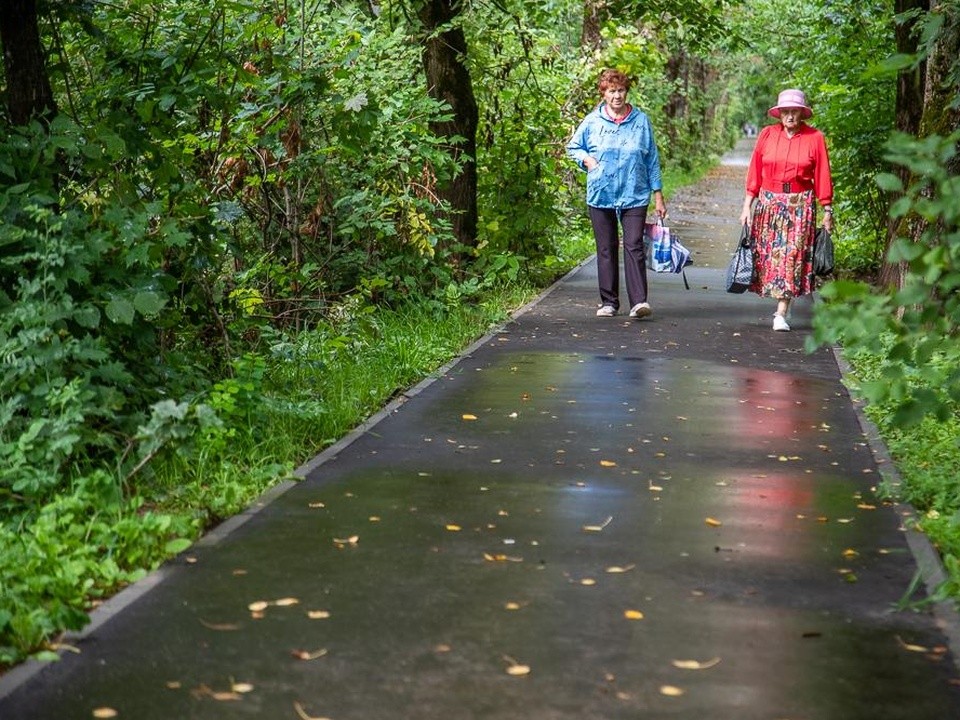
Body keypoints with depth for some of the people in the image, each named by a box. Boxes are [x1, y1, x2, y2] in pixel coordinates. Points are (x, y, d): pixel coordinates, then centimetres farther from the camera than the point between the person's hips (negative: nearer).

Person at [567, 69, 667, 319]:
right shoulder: (592, 121, 4)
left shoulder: (641, 121, 4)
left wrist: (658, 194, 7)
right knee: (606, 249, 7)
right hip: (600, 195, 1)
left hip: (634, 196, -1)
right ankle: (609, 302, 15)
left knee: (634, 246, -10)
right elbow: (573, 147, 19)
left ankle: (639, 301, -14)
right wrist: (587, 160, -2)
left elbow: (652, 160, 8)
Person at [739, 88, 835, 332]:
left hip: (800, 205, -2)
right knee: (768, 254, 2)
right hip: (768, 202, 2)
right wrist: (748, 204, 3)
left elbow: (822, 176, 2)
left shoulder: (815, 138, 0)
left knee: (791, 256, -6)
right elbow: (755, 172, 5)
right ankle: (781, 307, 16)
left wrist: (827, 210, 1)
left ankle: (781, 314, -6)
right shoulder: (767, 134, 4)